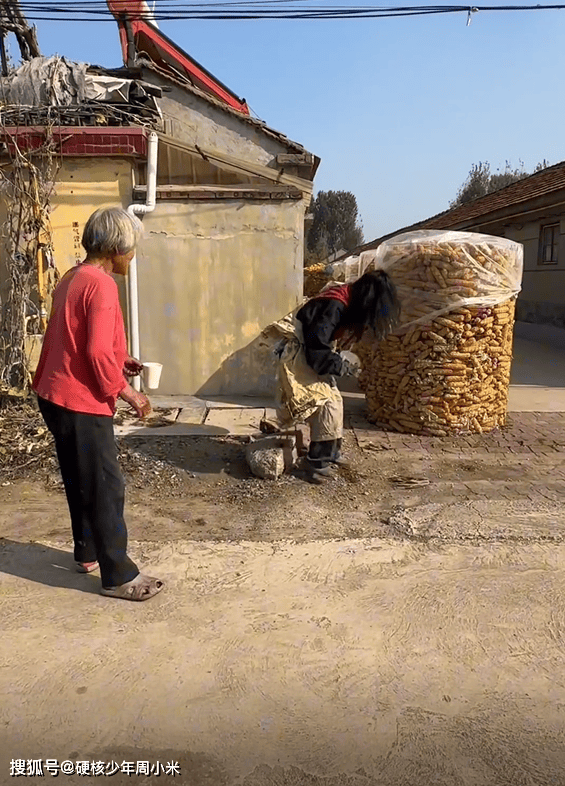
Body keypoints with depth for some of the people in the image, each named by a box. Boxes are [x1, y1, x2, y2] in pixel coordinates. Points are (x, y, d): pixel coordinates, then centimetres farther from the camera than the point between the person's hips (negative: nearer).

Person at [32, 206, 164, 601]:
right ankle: (119, 576, 8)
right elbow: (98, 353, -24)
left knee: (82, 482, 20)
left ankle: (88, 553, 35)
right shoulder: (101, 285, -18)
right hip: (81, 402, -10)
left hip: (59, 396, 10)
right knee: (106, 488, -2)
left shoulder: (73, 278, 12)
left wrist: (120, 360, 16)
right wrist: (129, 393, -13)